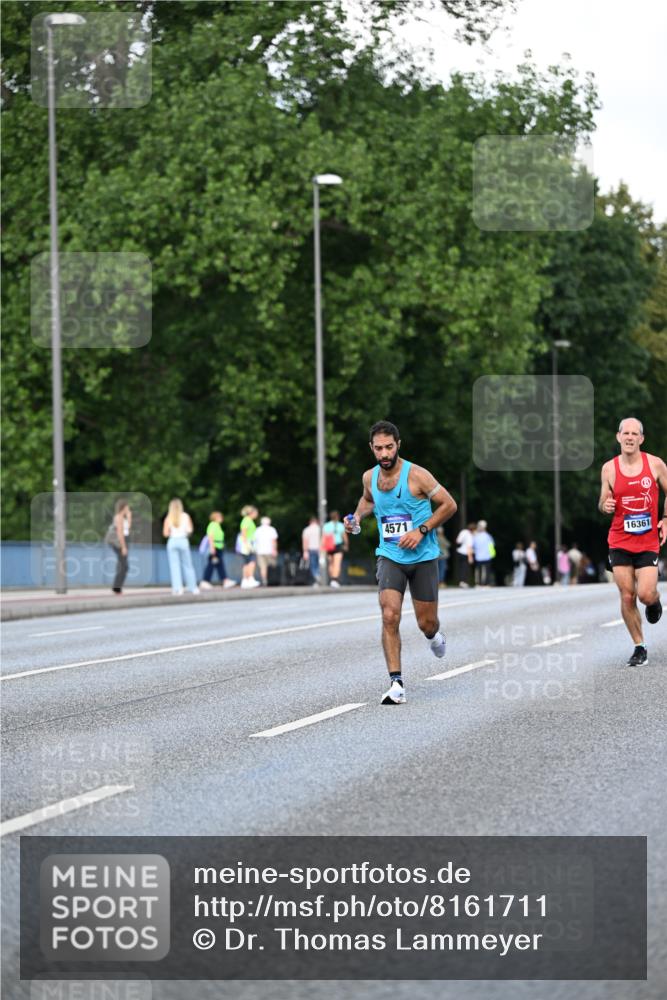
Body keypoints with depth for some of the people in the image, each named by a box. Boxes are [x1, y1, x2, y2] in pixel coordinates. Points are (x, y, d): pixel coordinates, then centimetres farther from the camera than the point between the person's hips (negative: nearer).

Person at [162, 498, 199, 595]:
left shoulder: (168, 518, -2)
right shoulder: (185, 516, -1)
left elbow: (165, 533, -5)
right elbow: (189, 530, -5)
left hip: (172, 541, -1)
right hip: (183, 541, 1)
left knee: (174, 566, 1)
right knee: (187, 565, 9)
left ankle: (177, 587, -7)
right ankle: (193, 587, 13)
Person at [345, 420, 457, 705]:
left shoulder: (416, 475, -15)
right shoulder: (370, 477, 0)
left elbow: (449, 505, -8)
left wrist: (421, 530, -17)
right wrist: (357, 516, 3)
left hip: (423, 557, -2)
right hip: (390, 556, 2)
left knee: (426, 623, 7)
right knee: (389, 616, -18)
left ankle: (434, 635, 48)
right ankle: (396, 685, -17)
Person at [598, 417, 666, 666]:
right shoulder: (609, 468, 0)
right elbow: (603, 503, 11)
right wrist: (605, 506, -12)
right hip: (619, 542, 1)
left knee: (645, 594, -13)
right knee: (627, 597, -3)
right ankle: (639, 648, 11)